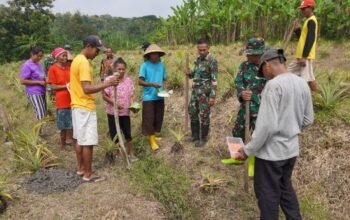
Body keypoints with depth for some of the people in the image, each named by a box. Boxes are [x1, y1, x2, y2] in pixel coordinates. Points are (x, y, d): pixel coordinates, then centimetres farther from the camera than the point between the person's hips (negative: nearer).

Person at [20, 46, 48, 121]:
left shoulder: (38, 64, 14)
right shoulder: (27, 65, -10)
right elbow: (23, 81, -14)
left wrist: (45, 80, 4)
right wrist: (39, 82, -17)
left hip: (41, 92, 8)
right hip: (34, 93, -8)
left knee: (45, 113, 10)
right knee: (41, 115, -10)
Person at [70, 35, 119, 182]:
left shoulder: (77, 60, 14)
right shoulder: (84, 62, -19)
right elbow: (87, 89, -26)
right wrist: (107, 84, -26)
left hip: (77, 106, 11)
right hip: (85, 107, -11)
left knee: (79, 139, 16)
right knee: (88, 142, -3)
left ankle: (81, 168, 27)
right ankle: (88, 174, 6)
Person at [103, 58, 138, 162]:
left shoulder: (128, 80, 0)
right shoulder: (109, 80, -8)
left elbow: (130, 96, 3)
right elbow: (104, 96, -6)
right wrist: (114, 103, -21)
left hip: (125, 112, 2)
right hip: (112, 111, -1)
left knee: (128, 134, 6)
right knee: (114, 135, 9)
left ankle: (131, 154, 21)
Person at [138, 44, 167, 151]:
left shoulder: (161, 65, 6)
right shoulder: (145, 65, -7)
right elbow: (140, 81, -10)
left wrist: (165, 88, -6)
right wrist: (152, 84, -23)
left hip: (159, 97, 5)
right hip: (148, 97, -5)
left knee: (158, 118, 12)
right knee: (149, 118, -1)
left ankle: (153, 136, 29)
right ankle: (152, 140, 8)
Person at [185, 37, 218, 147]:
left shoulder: (212, 61, -15)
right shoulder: (198, 59, 9)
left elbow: (214, 80, -17)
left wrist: (212, 96, -21)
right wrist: (189, 73, -1)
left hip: (205, 93, -8)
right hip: (195, 91, 8)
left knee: (204, 116, 3)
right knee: (192, 112, 14)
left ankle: (203, 138, 18)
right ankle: (195, 135, 31)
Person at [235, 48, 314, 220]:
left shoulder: (273, 85, -21)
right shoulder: (303, 83, 2)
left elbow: (267, 125, -25)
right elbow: (307, 120, 11)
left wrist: (248, 150, -15)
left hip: (271, 151, -7)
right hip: (291, 149, 8)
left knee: (268, 194, 10)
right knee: (285, 187, 25)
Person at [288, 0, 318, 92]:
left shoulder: (311, 21, -12)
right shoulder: (309, 21, 18)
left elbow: (310, 39, -21)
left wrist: (304, 56, -24)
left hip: (305, 56, -11)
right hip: (301, 56, 11)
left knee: (308, 78, -10)